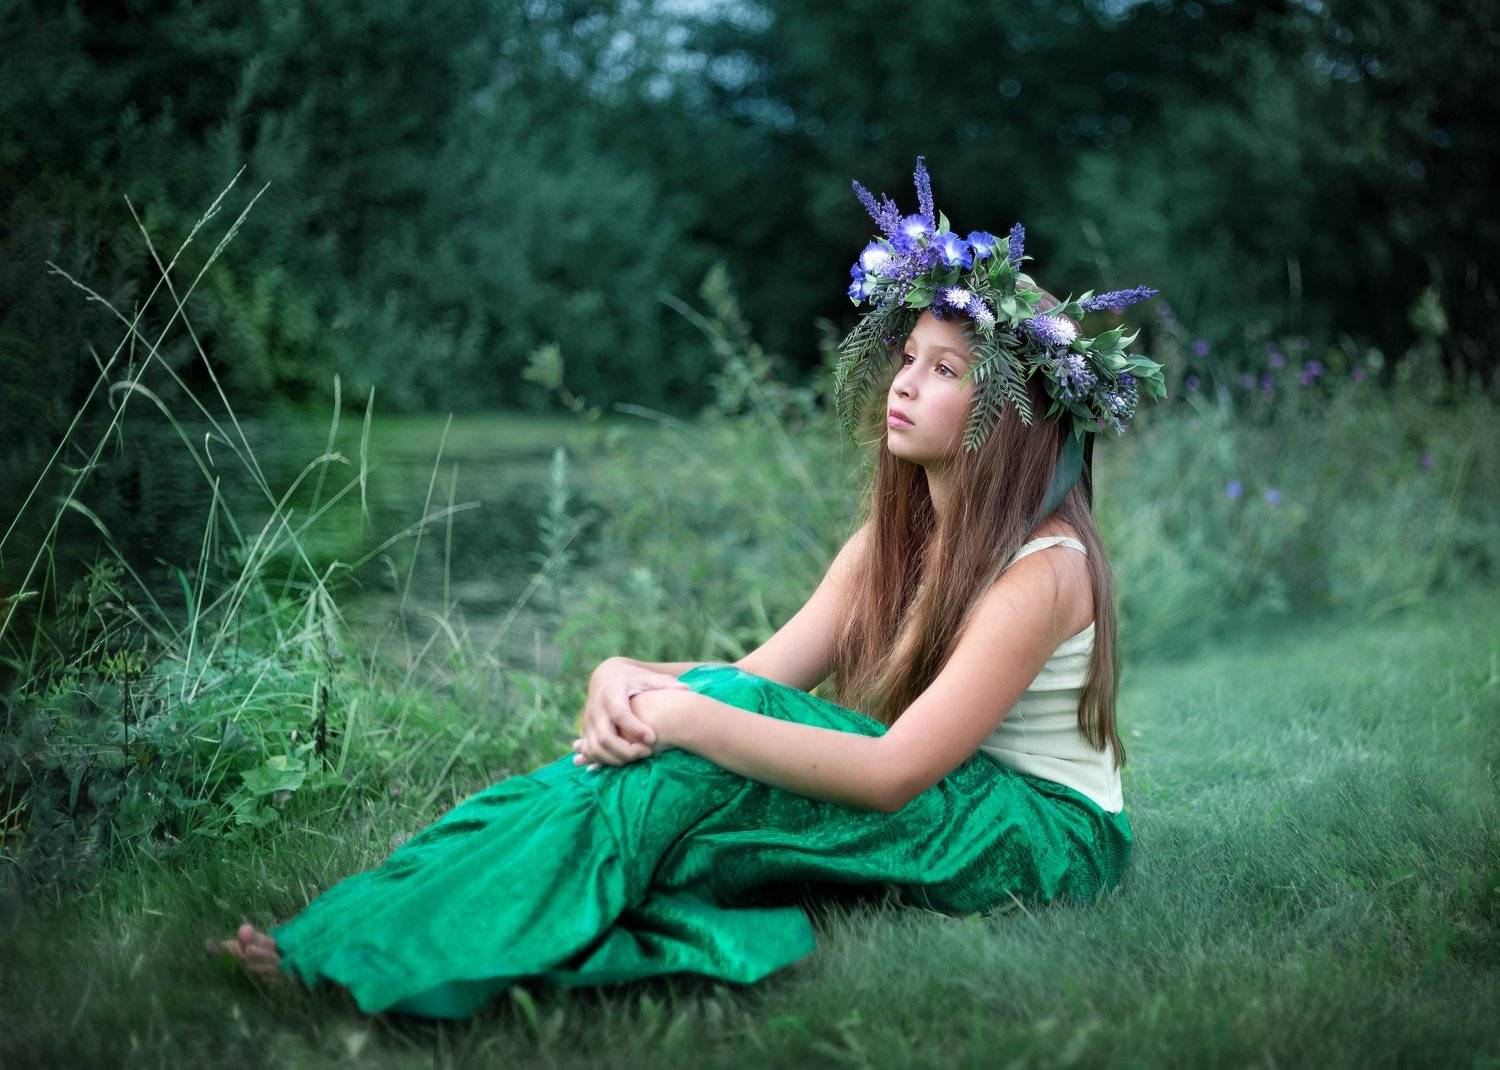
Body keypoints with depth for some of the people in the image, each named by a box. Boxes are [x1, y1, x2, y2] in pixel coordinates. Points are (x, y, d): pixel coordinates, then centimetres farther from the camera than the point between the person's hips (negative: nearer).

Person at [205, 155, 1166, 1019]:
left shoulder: (1041, 570, -19)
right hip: (932, 806, 7)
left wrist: (689, 715, -31)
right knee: (719, 706, -22)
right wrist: (626, 680, -25)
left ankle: (383, 957, -35)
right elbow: (759, 674, -5)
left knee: (717, 714, -29)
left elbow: (891, 773, -27)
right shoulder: (891, 540, 8)